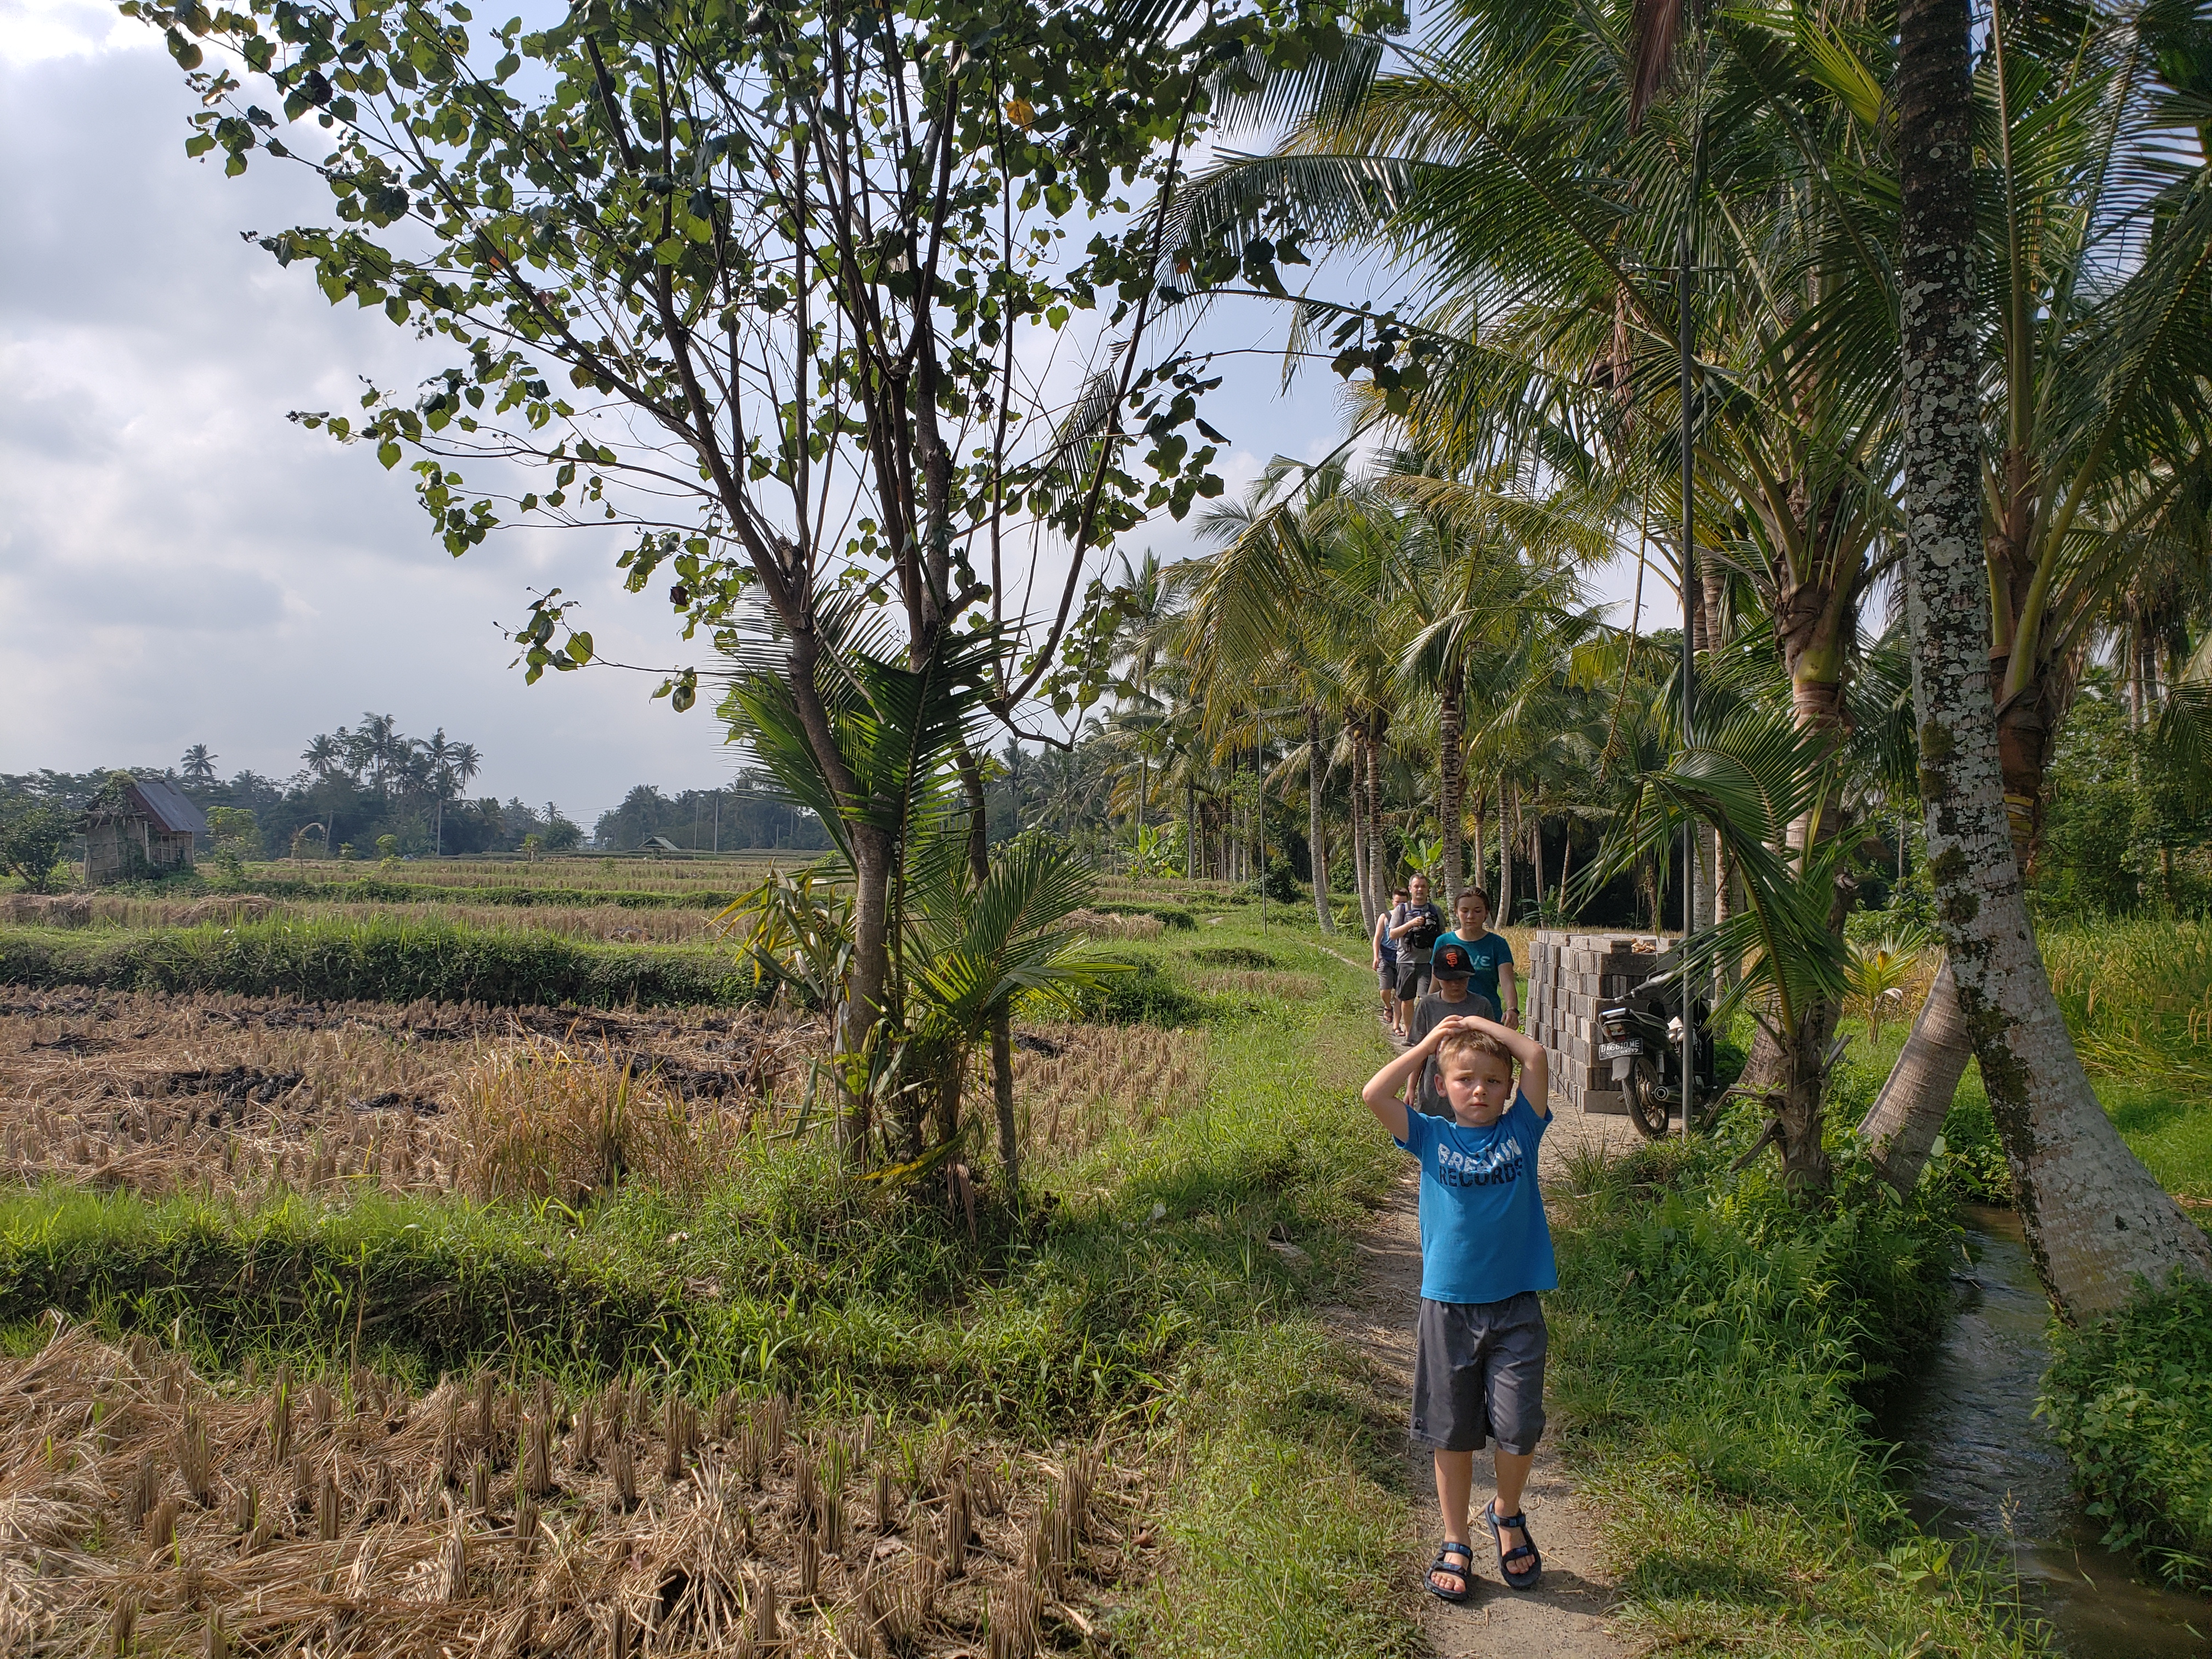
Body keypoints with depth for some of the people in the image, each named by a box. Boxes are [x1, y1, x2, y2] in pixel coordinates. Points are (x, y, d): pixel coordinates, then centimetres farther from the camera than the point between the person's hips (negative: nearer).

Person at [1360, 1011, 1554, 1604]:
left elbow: (1535, 1057, -11)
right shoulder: (1431, 1138, 1)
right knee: (1452, 1433, 10)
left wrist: (1481, 1023, -1)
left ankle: (1507, 1515, 31)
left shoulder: (1520, 1130, 1)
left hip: (1516, 1308, 0)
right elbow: (1375, 1094, -12)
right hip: (1448, 1307, 0)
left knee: (1519, 1430, 2)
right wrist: (1429, 1042, -3)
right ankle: (1454, 1543, 26)